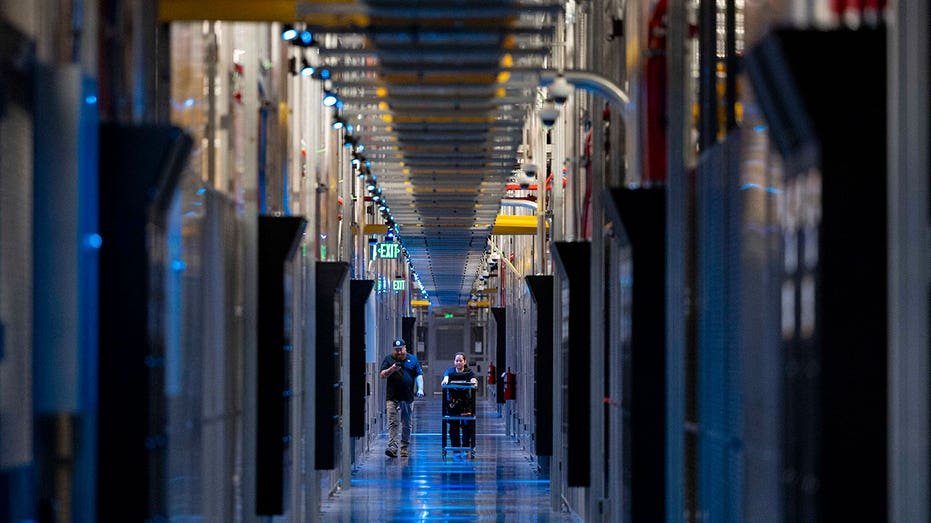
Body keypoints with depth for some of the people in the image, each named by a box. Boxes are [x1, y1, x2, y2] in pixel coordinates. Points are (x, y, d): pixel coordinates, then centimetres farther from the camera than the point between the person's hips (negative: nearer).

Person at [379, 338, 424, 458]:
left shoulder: (412, 359, 11)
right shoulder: (388, 359, 6)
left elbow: (419, 375, 9)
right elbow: (382, 375, 0)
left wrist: (420, 389, -5)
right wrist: (391, 370, -19)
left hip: (408, 398, 2)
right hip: (392, 398, -2)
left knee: (407, 425, 7)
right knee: (393, 423, -11)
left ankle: (404, 448, 17)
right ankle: (392, 448, -18)